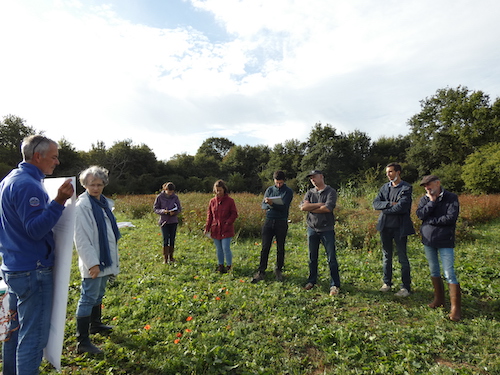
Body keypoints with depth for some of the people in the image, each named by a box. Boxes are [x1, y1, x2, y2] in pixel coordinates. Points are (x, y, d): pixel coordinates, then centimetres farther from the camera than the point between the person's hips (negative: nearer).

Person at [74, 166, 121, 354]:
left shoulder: (105, 203, 8)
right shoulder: (82, 206, -17)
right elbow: (81, 239, -20)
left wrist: (113, 258, 18)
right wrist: (92, 263, -22)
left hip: (105, 259, 8)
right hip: (93, 262, -8)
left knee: (98, 295, 23)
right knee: (88, 299, 1)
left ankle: (95, 324, 41)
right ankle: (82, 342, 13)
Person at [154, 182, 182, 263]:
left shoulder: (175, 197, -1)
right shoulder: (160, 197, -6)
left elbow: (179, 209, 4)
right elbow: (155, 209, -2)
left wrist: (174, 212, -17)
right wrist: (163, 211, -21)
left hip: (173, 221, 2)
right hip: (164, 221, -2)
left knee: (172, 239, 9)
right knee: (166, 239, -5)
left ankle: (171, 257, 23)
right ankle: (165, 258, 5)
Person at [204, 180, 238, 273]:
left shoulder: (230, 200, -5)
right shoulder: (212, 201, 5)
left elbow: (234, 214, -3)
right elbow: (209, 215, 10)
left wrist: (228, 223, -16)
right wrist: (207, 228, 5)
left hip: (226, 230, -4)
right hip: (215, 229, 4)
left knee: (226, 248, -6)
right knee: (219, 249, 13)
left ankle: (229, 266, 12)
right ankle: (220, 265, 27)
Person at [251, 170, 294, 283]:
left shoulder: (289, 191, 0)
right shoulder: (270, 190, 9)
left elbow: (284, 207, -14)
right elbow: (263, 205, 1)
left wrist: (272, 204, -29)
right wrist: (268, 205, -22)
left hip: (281, 223, -2)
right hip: (269, 221, 2)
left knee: (280, 248, 8)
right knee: (265, 247, 1)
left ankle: (278, 270, 24)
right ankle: (261, 272, 8)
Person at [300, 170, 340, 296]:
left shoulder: (331, 192, -3)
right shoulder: (310, 192, 10)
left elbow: (328, 208, -18)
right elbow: (303, 206, -7)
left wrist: (311, 208, -8)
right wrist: (319, 204, -12)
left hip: (327, 229, -4)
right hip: (312, 229, 4)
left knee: (331, 258, 1)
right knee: (312, 257, 14)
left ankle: (335, 285, 13)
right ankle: (312, 281, 29)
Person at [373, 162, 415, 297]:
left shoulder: (406, 188, -7)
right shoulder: (384, 187, 9)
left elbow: (401, 207, -20)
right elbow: (376, 204, -2)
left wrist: (384, 209, -9)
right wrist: (390, 204, -17)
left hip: (399, 227, -5)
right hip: (385, 226, 5)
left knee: (403, 258, 4)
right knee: (386, 256, 15)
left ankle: (406, 287, 17)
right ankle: (387, 283, 28)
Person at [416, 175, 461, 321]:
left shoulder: (451, 198, -6)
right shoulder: (425, 199, 6)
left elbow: (451, 218, -17)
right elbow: (420, 215, -9)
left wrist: (430, 220, -11)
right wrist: (432, 202, -13)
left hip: (445, 242, -4)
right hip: (428, 240, 5)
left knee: (449, 274, -5)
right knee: (434, 272, 15)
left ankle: (456, 308, 5)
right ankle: (439, 299, 31)